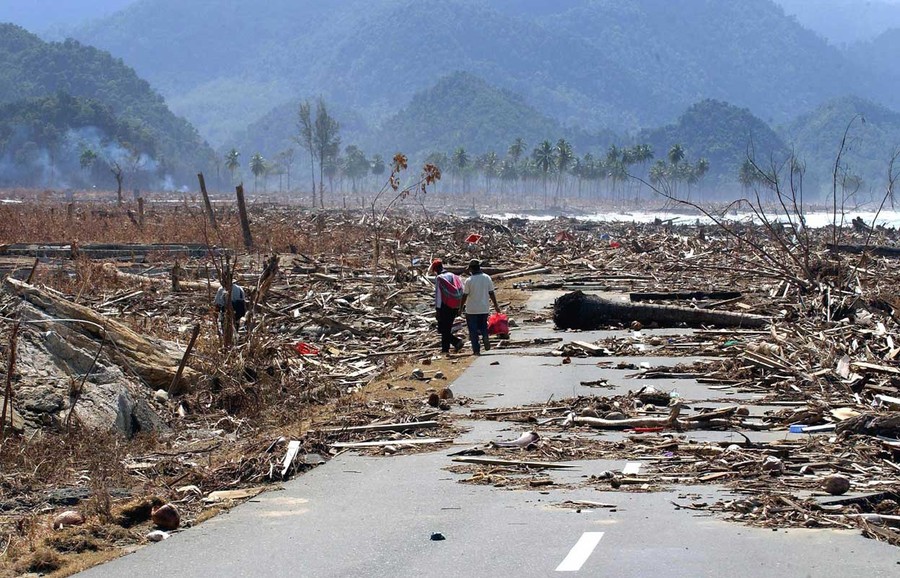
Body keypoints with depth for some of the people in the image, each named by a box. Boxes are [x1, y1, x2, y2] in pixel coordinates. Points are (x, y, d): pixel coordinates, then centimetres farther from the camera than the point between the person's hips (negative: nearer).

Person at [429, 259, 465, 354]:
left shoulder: (439, 278, -8)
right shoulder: (453, 276, 12)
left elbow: (438, 294, -12)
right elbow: (459, 293, 13)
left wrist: (437, 309, -11)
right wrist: (458, 308, 17)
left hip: (445, 307, -7)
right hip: (454, 307, 7)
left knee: (442, 329, 0)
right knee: (447, 329, 14)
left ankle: (456, 341, -16)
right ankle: (445, 349, 13)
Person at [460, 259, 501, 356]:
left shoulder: (469, 280, -13)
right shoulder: (487, 278, -3)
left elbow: (465, 296, -9)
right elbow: (491, 293, 2)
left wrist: (461, 307, 4)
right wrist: (496, 305, 12)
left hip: (472, 310, -3)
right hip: (484, 308, 3)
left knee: (473, 330, 6)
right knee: (483, 325, 22)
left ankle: (476, 350, 4)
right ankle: (485, 337, -8)